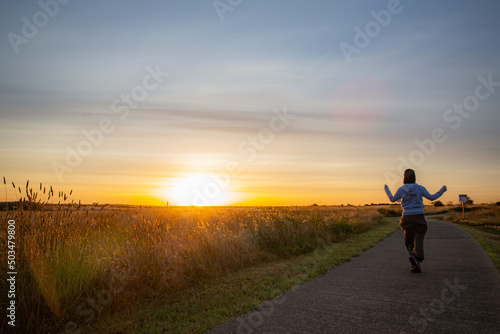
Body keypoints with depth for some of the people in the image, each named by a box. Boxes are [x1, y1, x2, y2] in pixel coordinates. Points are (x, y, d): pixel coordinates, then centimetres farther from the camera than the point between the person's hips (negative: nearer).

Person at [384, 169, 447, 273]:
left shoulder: (401, 189, -3)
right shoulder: (420, 188, -4)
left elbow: (392, 199, 11)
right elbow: (432, 198, 3)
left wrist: (387, 190, 27)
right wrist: (442, 190, 18)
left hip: (407, 218, 1)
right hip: (419, 217, -1)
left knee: (409, 241, 13)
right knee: (418, 240, -3)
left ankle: (415, 264, 6)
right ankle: (416, 256, -32)